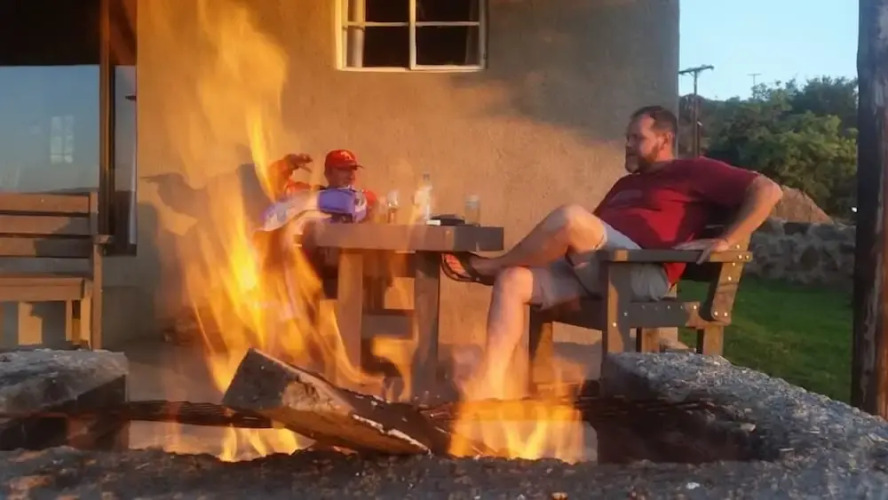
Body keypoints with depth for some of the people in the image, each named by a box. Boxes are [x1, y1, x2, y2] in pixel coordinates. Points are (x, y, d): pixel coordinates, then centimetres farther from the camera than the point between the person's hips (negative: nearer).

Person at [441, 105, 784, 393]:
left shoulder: (693, 171, 12)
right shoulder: (626, 184, 35)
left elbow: (768, 190, 3)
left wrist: (724, 242, -8)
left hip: (643, 273, -8)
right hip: (587, 268, 8)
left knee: (570, 216, -33)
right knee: (512, 281, -16)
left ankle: (486, 267, -9)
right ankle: (488, 392, -23)